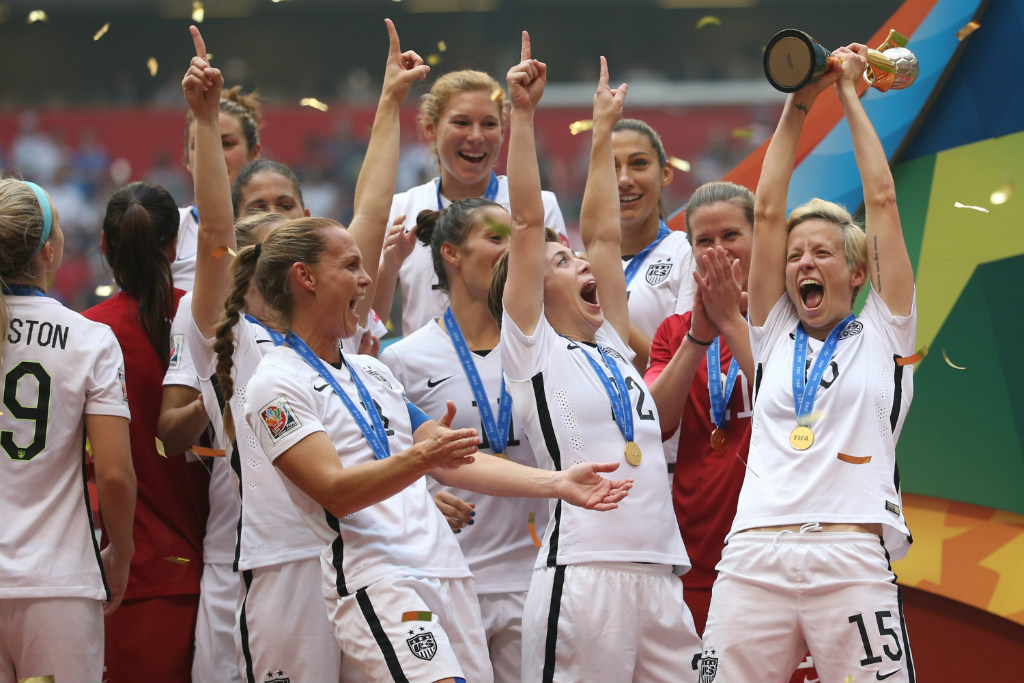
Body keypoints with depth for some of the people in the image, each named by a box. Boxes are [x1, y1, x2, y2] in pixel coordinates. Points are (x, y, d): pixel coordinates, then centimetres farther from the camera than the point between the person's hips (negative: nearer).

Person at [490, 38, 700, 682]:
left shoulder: (611, 350, 21)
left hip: (659, 574, 7)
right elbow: (528, 223, 0)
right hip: (582, 574, -7)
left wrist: (604, 130, 29)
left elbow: (603, 233, 23)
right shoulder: (532, 349, 5)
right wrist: (524, 115, -1)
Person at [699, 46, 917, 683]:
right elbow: (769, 210, 17)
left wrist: (850, 94, 17)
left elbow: (882, 201, 11)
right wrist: (797, 105, 17)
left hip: (854, 563, -2)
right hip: (754, 559, 3)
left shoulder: (882, 336, 13)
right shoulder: (776, 338, 20)